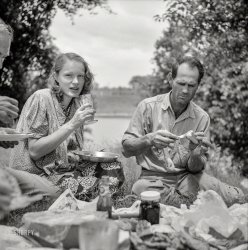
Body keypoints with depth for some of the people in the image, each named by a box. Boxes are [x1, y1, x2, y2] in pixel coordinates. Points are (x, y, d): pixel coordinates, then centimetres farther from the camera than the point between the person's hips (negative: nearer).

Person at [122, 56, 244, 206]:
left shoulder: (202, 118, 1)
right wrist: (149, 140, -27)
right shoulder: (148, 106, -5)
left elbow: (196, 169, 2)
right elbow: (127, 149, -7)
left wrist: (196, 155, -22)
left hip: (187, 176, 2)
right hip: (153, 177, -2)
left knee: (237, 198, -20)